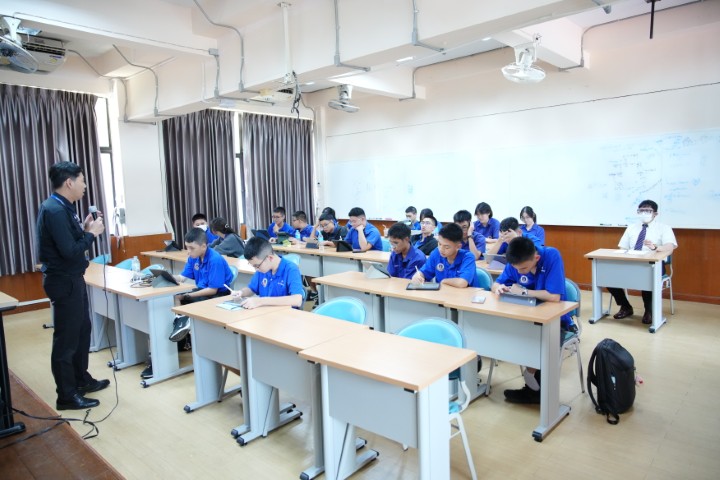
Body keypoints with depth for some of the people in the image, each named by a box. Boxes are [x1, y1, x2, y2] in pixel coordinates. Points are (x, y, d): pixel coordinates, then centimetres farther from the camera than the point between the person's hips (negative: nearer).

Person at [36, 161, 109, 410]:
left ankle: (82, 380, 35)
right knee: (66, 338, 1)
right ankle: (66, 396, 14)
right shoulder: (54, 210, -22)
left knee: (82, 330, 20)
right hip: (64, 282, -11)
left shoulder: (62, 207, 10)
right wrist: (92, 233, -15)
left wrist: (84, 229, 3)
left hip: (72, 279, 11)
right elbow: (69, 251, -26)